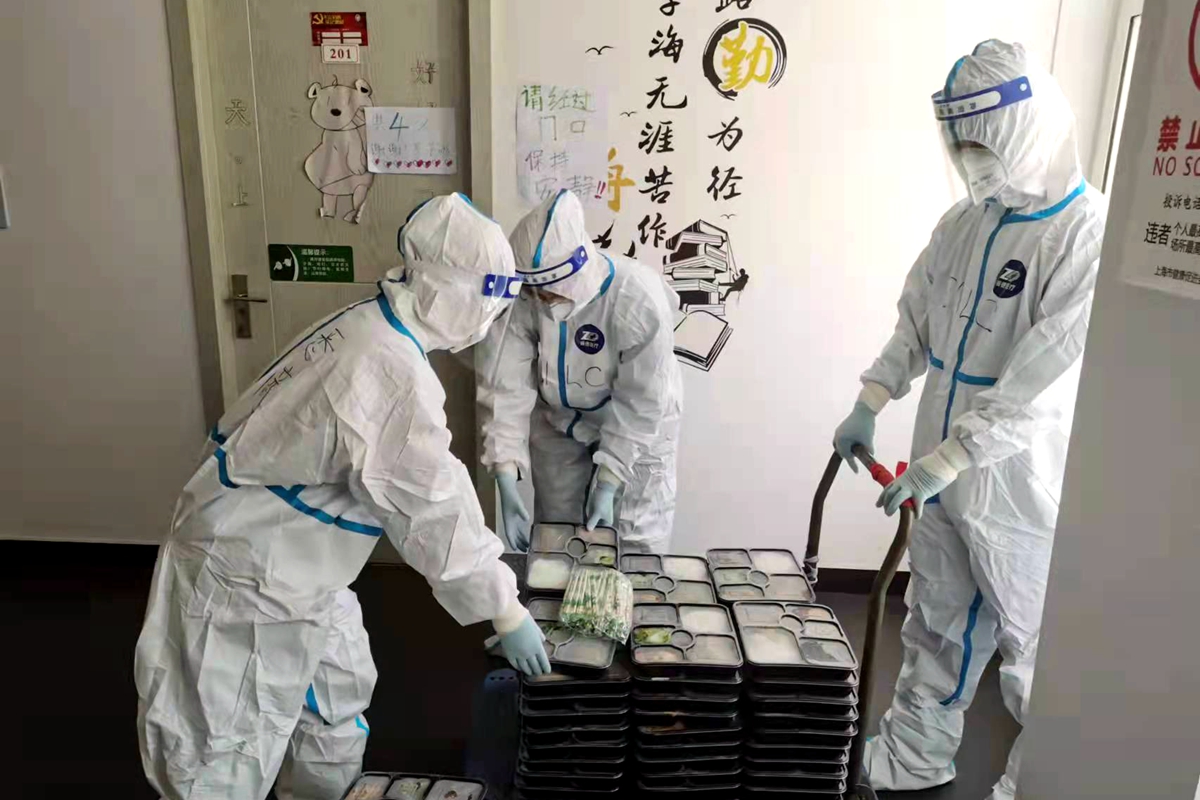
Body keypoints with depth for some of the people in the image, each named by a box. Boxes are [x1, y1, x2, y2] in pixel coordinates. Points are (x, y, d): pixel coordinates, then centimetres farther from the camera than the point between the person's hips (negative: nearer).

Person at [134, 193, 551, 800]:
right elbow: (435, 508, -27)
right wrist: (506, 609, -17)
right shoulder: (392, 371, -31)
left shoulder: (367, 327, 0)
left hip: (289, 561, 10)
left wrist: (484, 543, 12)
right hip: (243, 576, -10)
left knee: (337, 700, 23)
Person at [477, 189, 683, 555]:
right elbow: (505, 386, -23)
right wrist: (506, 482, -28)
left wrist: (608, 483, -26)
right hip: (560, 422, 3)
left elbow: (642, 403, -26)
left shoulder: (639, 300, -34)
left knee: (637, 545, 4)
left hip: (638, 424, -2)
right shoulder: (522, 298, -26)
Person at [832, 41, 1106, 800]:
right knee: (936, 629, 20)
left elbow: (1040, 387, -24)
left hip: (1022, 487, -6)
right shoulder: (964, 221, 4)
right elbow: (916, 323, 12)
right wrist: (868, 407, 3)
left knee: (1036, 649, 12)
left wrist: (941, 462, -24)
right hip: (945, 473, 7)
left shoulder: (1090, 237, -18)